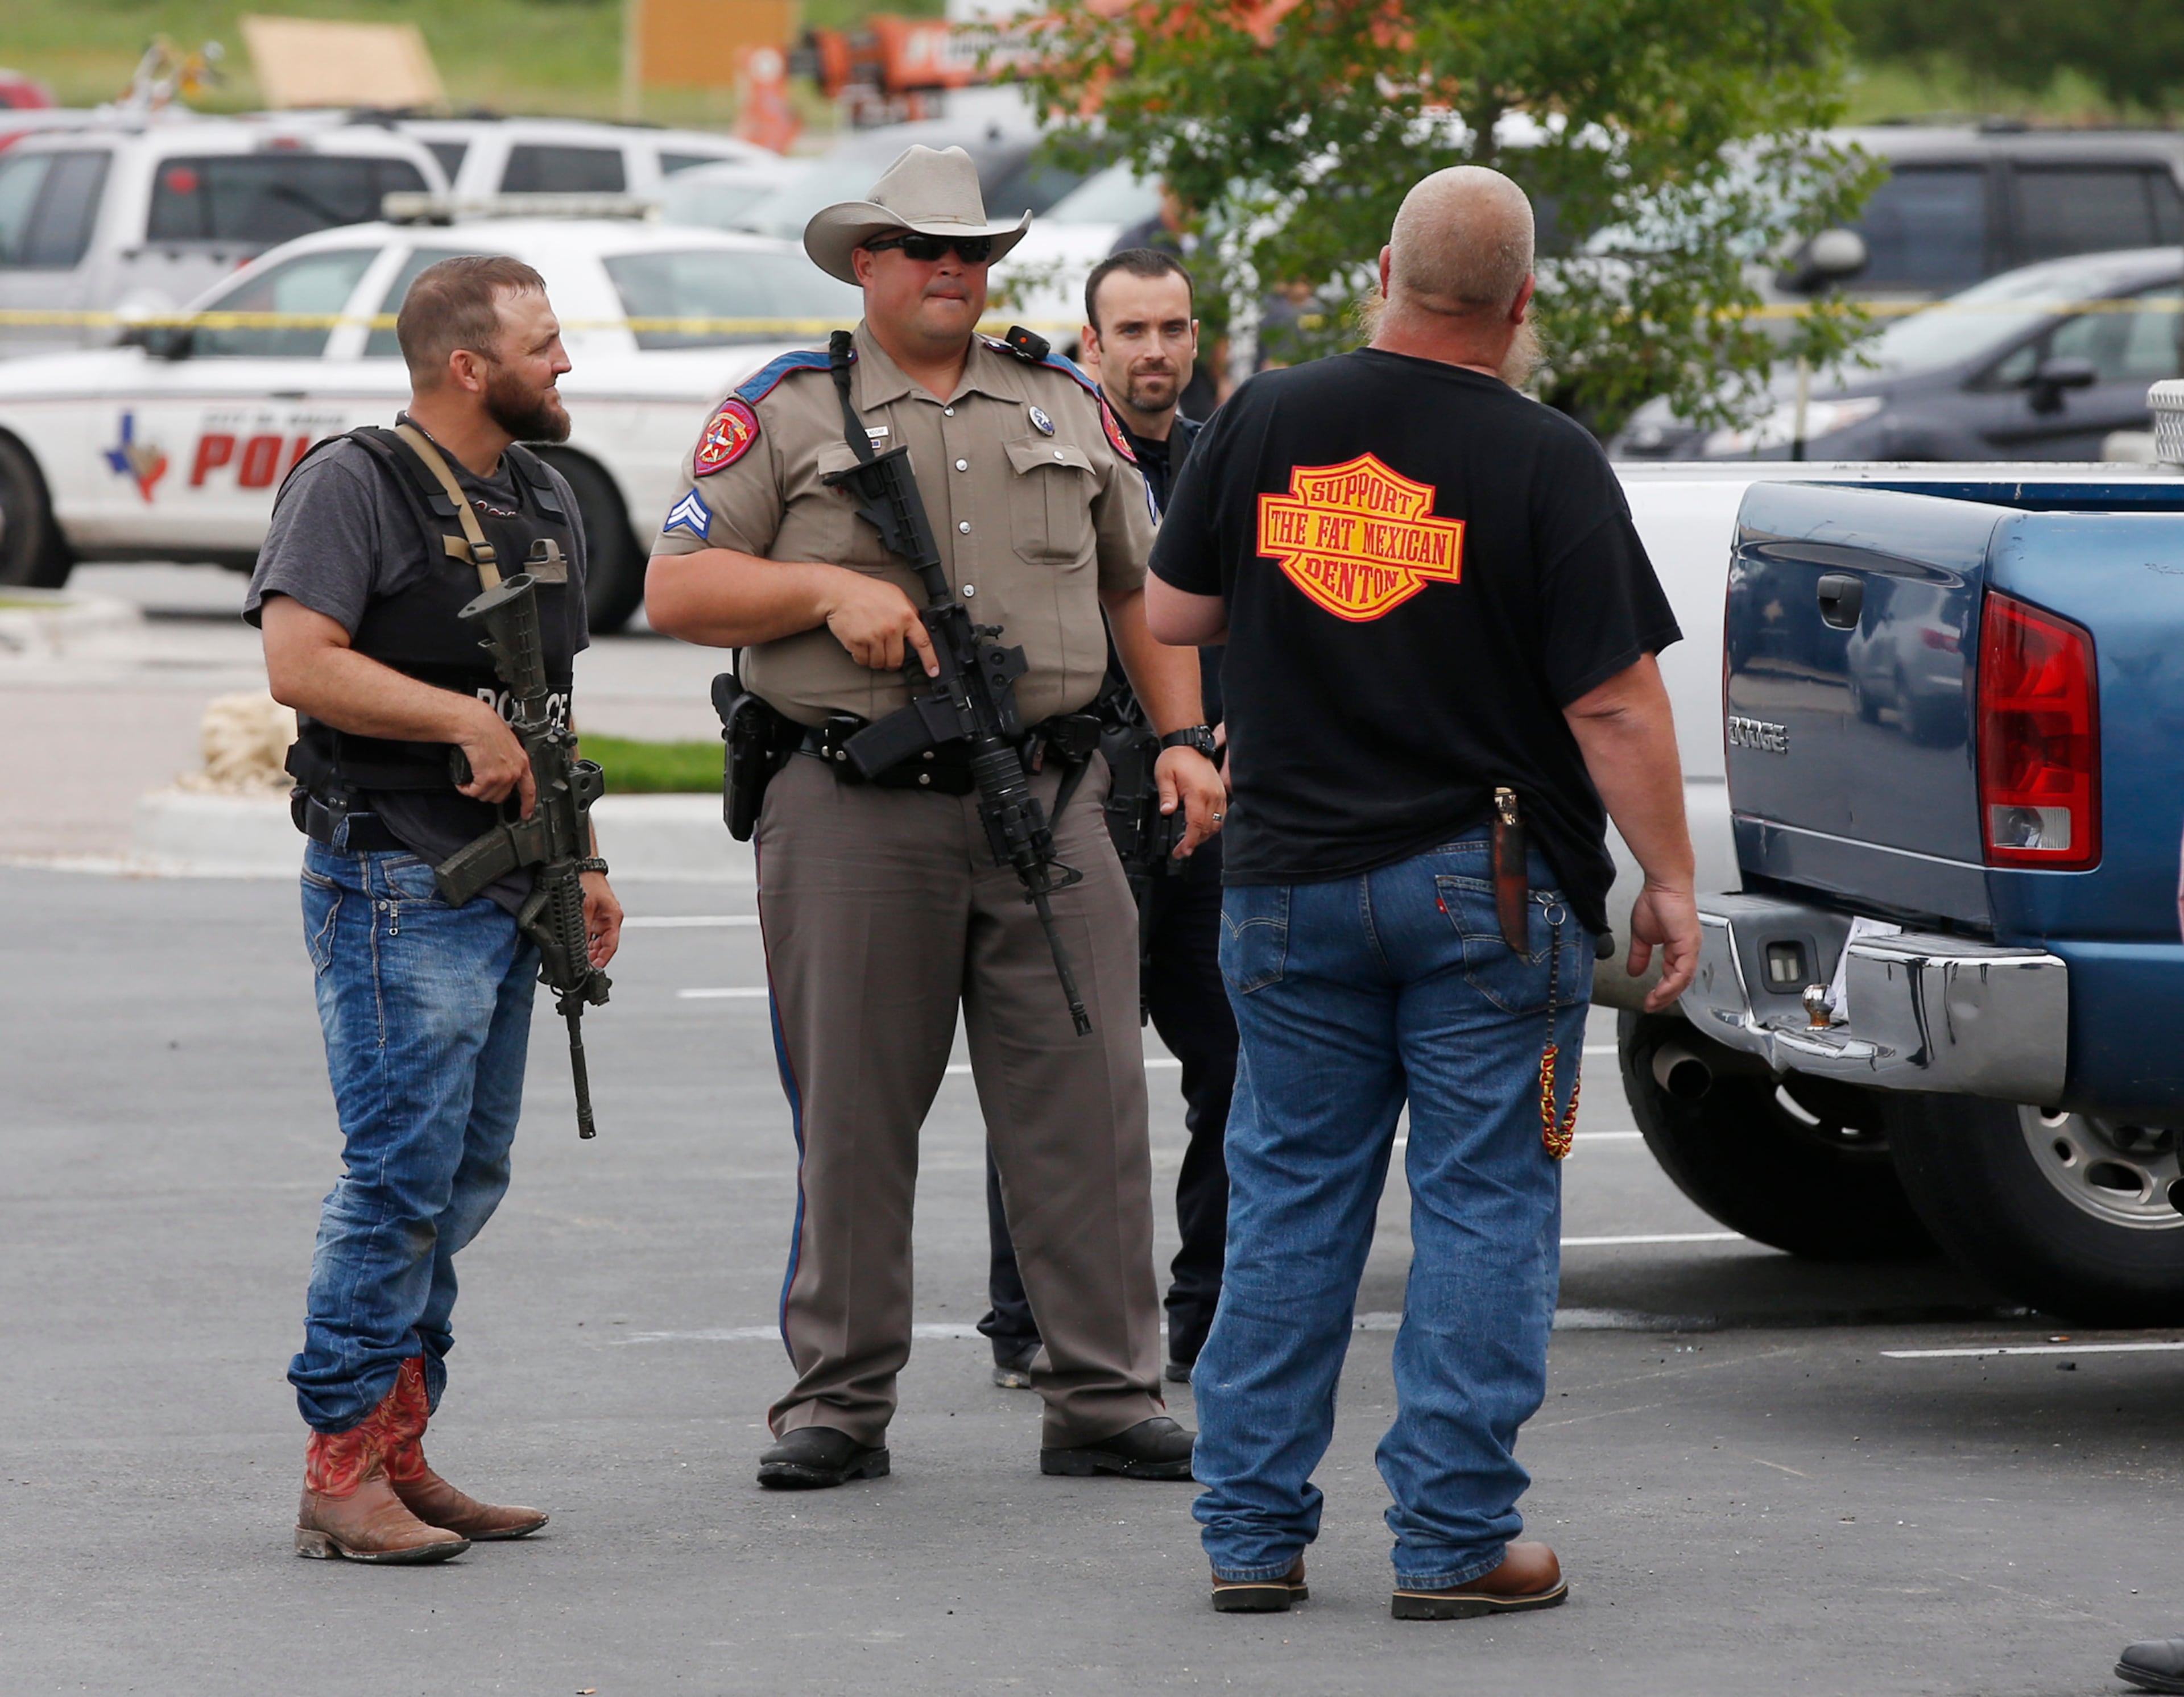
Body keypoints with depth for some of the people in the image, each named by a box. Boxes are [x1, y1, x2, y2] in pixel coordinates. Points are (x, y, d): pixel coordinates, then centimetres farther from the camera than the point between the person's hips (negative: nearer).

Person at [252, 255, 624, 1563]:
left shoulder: (546, 501, 17)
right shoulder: (355, 485, -9)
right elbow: (300, 662, -19)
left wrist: (583, 861, 18)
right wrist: (464, 719, -20)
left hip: (507, 893, 9)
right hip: (396, 881, -9)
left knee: (466, 1182, 9)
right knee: (403, 1171, -12)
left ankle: (400, 1455, 15)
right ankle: (343, 1470, -8)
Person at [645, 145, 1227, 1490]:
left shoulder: (1067, 408, 16)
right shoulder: (785, 414, 6)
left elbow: (1143, 588, 22)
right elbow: (677, 588, 2)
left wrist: (1183, 737, 10)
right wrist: (831, 589, -11)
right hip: (855, 810, -2)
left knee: (1086, 1099, -1)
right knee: (854, 1116, 1)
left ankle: (1106, 1396, 4)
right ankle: (841, 1402, 10)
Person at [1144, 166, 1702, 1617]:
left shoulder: (1266, 422, 0)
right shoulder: (1545, 463, -11)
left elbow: (1173, 612, 10)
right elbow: (1614, 699, -12)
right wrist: (1671, 881, -4)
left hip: (1292, 883, 4)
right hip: (1491, 894, -4)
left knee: (1292, 1201, 11)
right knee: (1484, 1209, 2)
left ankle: (1253, 1528, 12)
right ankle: (1455, 1538, 1)